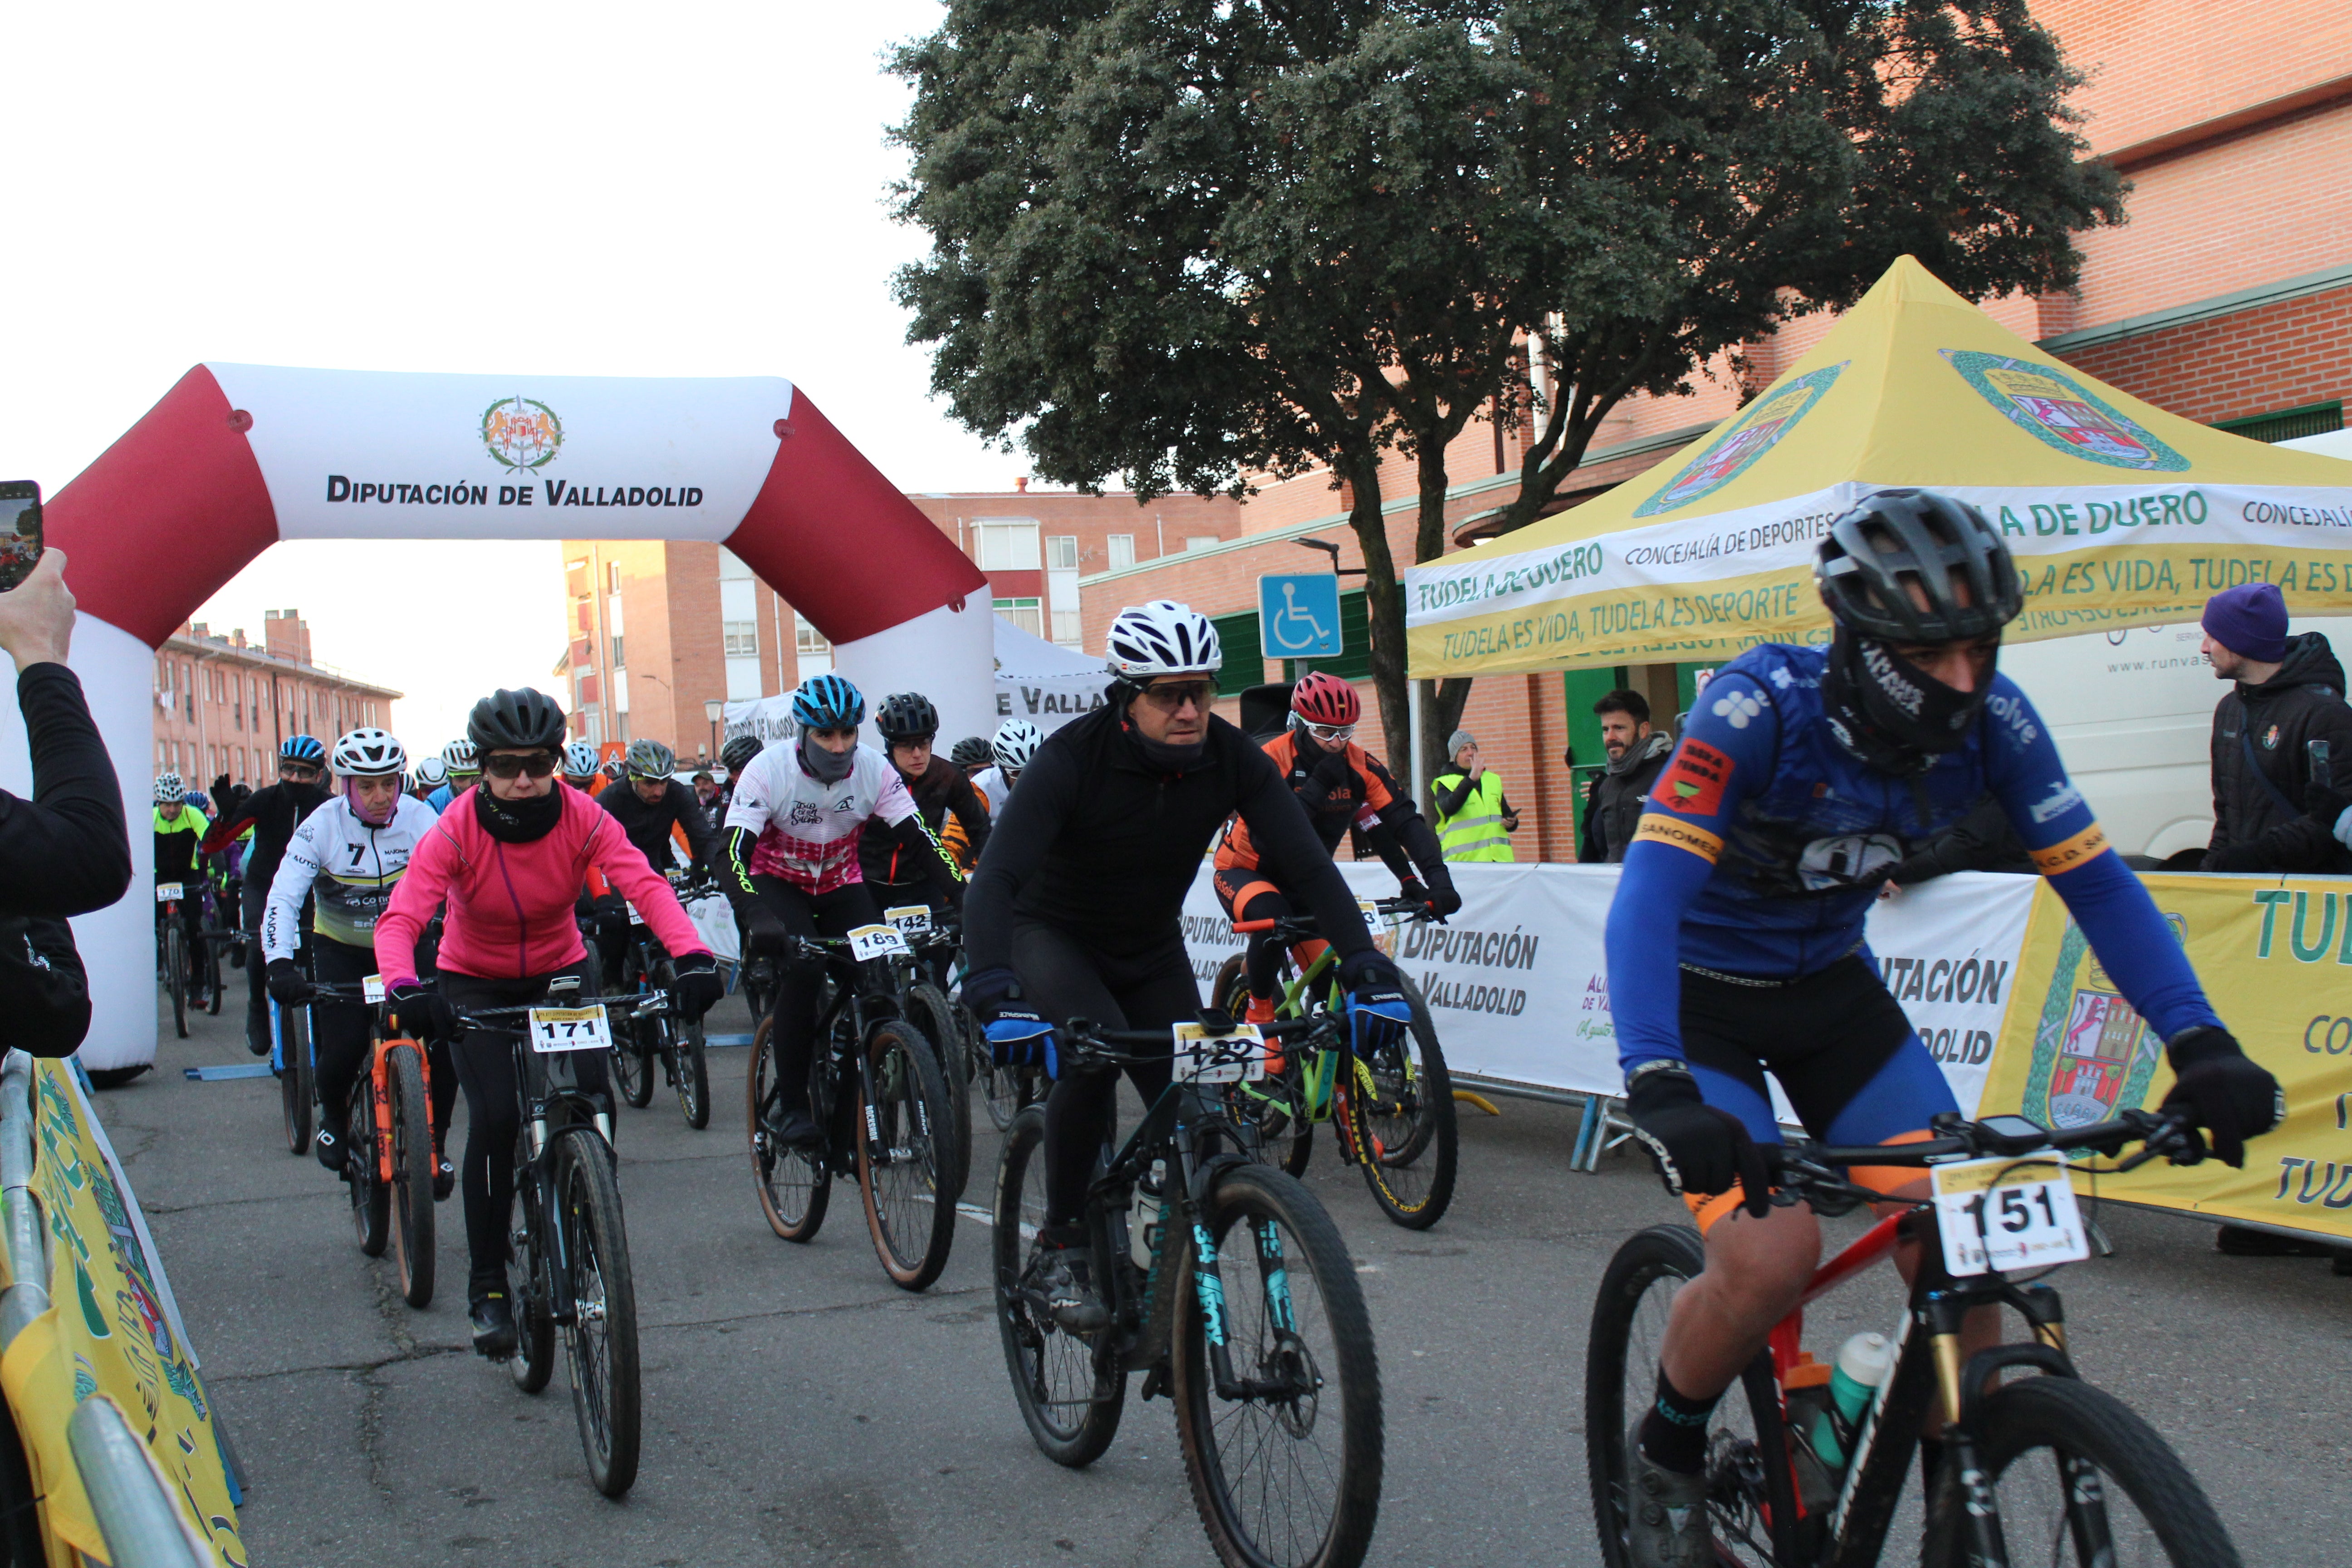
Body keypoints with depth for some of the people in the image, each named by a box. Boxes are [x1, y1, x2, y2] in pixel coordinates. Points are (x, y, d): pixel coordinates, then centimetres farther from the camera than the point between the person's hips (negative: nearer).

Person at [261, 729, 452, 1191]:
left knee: (442, 1038, -17)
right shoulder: (322, 825, -19)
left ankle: (434, 1148, 4)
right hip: (341, 950, -1)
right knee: (343, 1048, -17)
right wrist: (279, 965, -39)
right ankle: (333, 1118, 19)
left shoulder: (419, 819, -17)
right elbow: (282, 899, -23)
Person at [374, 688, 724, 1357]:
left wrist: (694, 957, -51)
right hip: (475, 984, -1)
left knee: (591, 1099, -17)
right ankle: (486, 1283, -3)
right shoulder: (456, 831, -24)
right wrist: (403, 989, -55)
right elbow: (400, 918, -34)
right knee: (495, 1116, -18)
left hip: (560, 973, 2)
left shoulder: (582, 818, -20)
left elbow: (646, 886, -33)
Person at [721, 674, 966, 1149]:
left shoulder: (875, 770, -17)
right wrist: (757, 917, -49)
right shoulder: (769, 771, -24)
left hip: (841, 885, 3)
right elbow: (733, 853, -32)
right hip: (777, 883, -3)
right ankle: (788, 1105, -16)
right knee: (803, 968, -29)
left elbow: (920, 841, -17)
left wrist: (964, 898, -32)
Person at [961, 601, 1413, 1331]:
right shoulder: (1073, 758, -29)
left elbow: (1309, 865, -22)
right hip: (1053, 936, -4)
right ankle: (1062, 1245, -13)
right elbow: (994, 879, -38)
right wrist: (996, 996, -55)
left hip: (1152, 950, 4)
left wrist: (1367, 968, -37)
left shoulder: (1234, 760, -18)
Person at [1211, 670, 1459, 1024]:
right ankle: (1258, 1011, -15)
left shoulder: (1360, 767, -13)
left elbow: (1405, 822, -19)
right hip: (1243, 872, -4)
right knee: (1273, 918, -36)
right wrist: (1317, 787, -39)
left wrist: (1438, 878, -32)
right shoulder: (1270, 762, -25)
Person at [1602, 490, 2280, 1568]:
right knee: (1770, 1255, -23)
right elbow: (1649, 892, -37)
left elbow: (2095, 880, -12)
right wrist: (1658, 1087, -50)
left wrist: (2200, 1045, -25)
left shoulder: (1992, 721, -16)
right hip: (1699, 993, -4)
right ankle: (1665, 1455, 7)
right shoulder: (1762, 707, -30)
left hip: (1830, 989, 5)